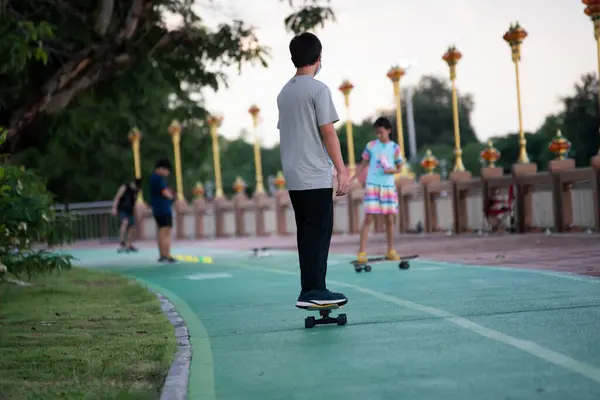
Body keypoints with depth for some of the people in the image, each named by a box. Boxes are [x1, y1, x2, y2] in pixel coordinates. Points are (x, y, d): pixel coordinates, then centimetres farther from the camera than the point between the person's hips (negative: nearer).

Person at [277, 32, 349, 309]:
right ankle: (313, 290, -9)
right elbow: (328, 132, -13)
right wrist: (342, 170, -10)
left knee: (306, 232, 10)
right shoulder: (318, 89, -9)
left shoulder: (284, 92, 14)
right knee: (319, 231, -6)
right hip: (315, 175, -7)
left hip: (293, 176, 7)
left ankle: (311, 289, 11)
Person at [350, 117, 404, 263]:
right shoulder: (370, 145, 2)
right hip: (372, 185, -1)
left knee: (390, 218, 5)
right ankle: (362, 251, -9)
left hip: (388, 186, 1)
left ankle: (391, 251, 16)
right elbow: (363, 164, 10)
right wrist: (351, 179, 3)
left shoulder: (395, 147, 2)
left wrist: (392, 170, -13)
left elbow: (399, 168, 9)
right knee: (368, 218, -8)